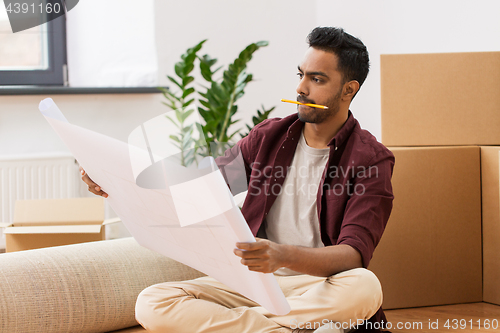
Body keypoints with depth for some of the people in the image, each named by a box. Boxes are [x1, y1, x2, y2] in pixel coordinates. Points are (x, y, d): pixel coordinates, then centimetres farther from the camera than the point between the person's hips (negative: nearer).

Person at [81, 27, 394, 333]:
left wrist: (284, 256, -39)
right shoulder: (269, 137, 11)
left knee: (365, 287, -40)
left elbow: (354, 254, -19)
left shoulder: (372, 159, -5)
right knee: (151, 303, -21)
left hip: (319, 287, -4)